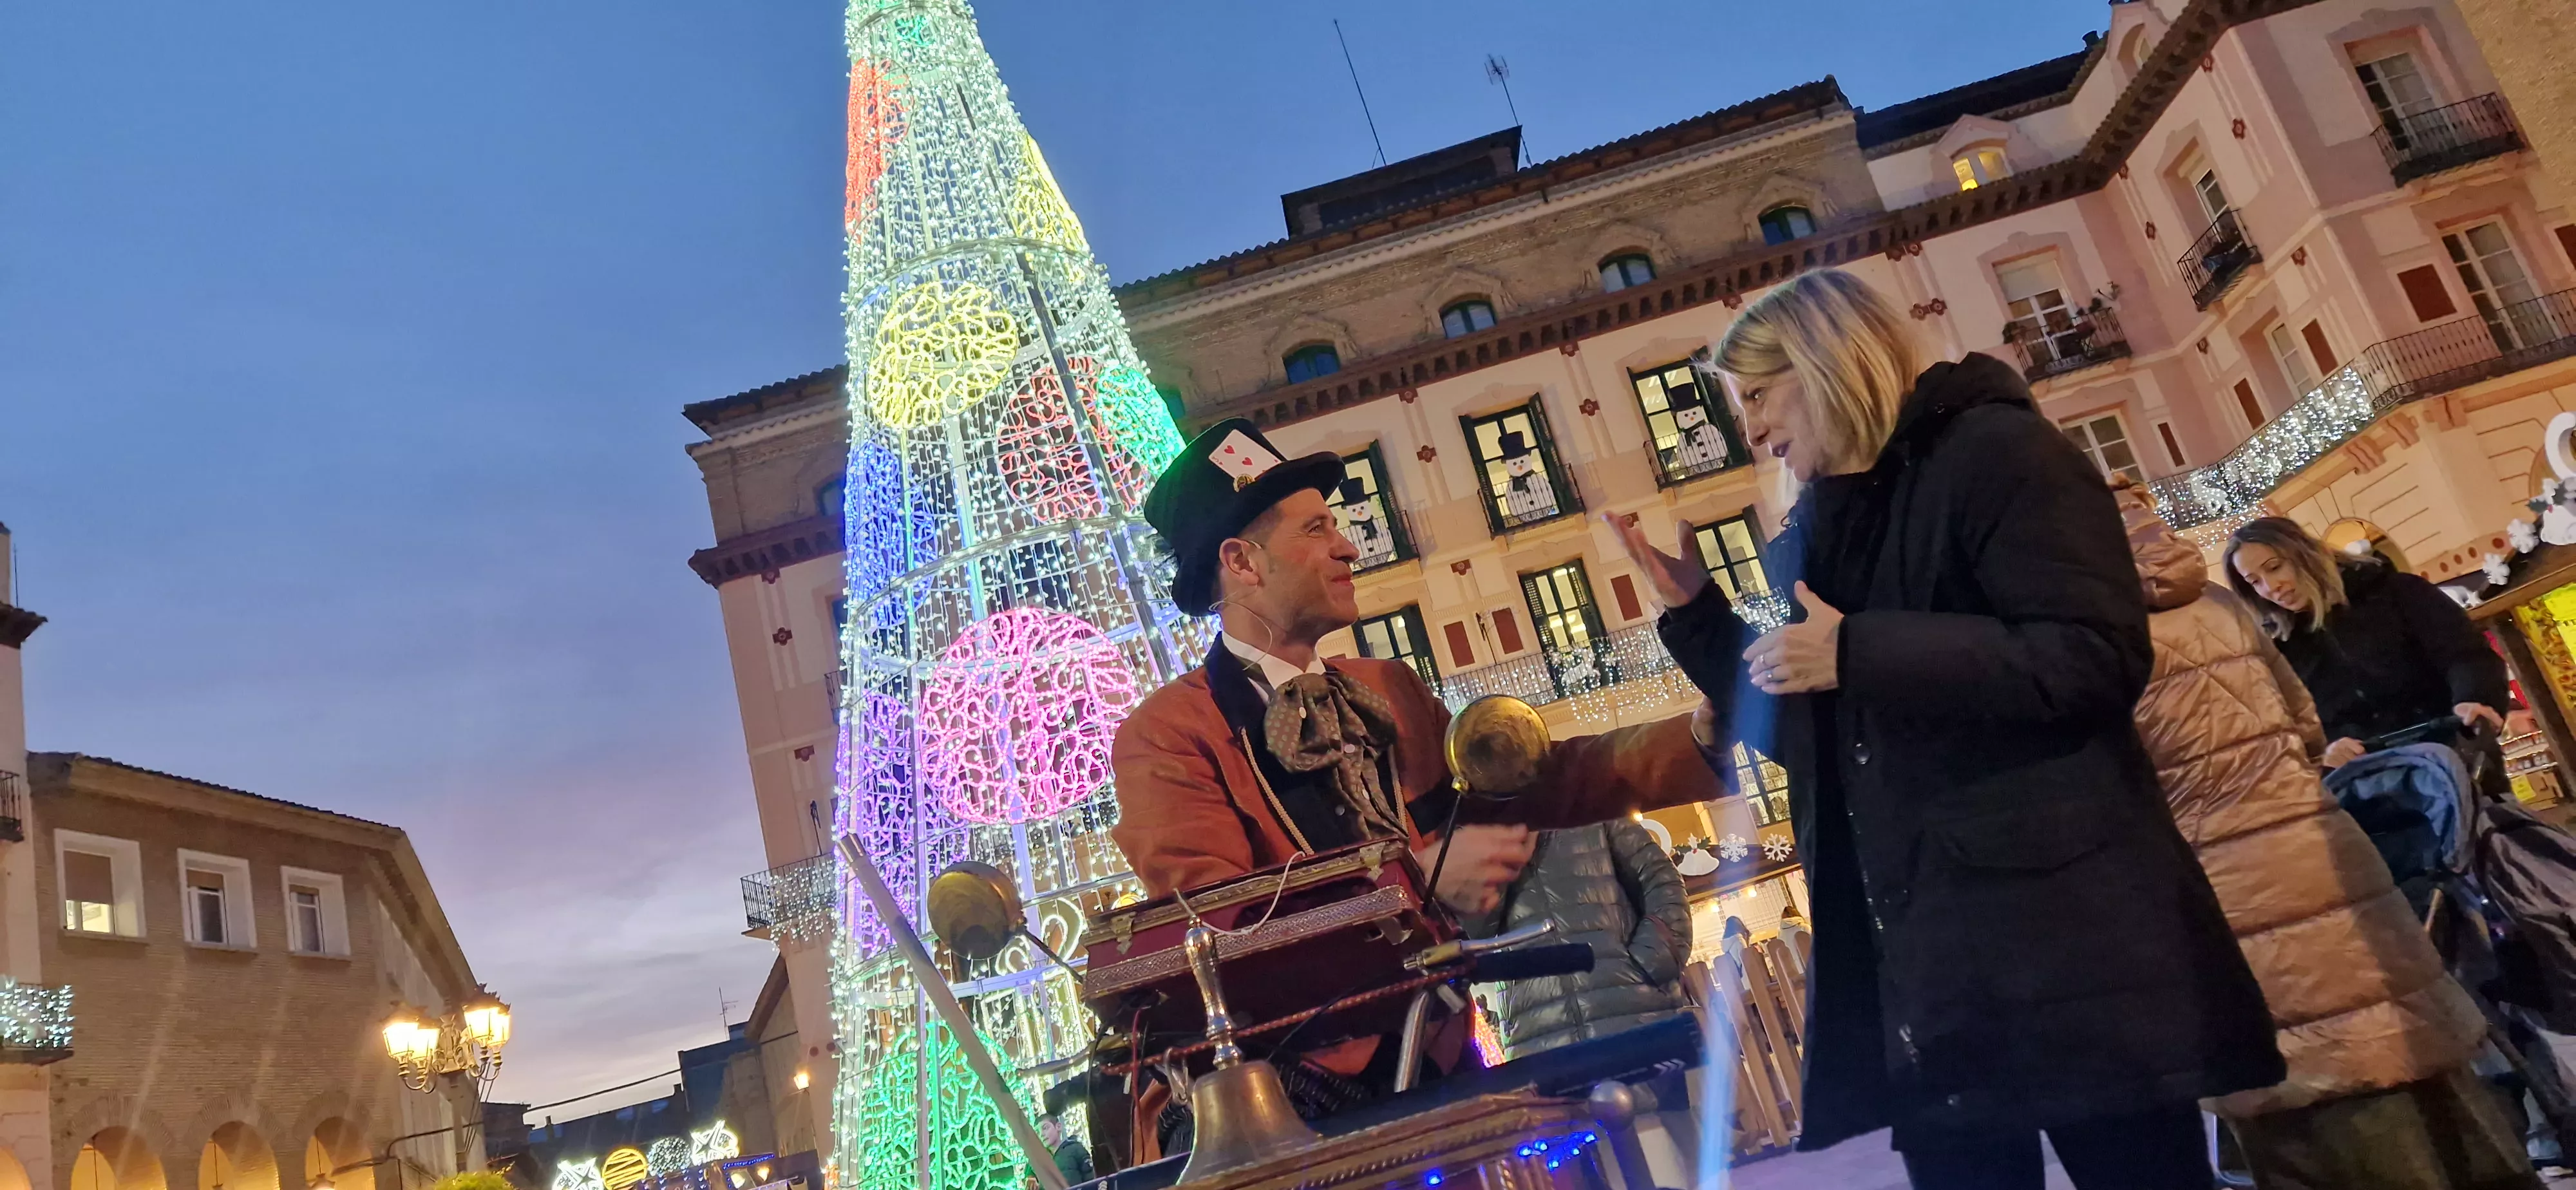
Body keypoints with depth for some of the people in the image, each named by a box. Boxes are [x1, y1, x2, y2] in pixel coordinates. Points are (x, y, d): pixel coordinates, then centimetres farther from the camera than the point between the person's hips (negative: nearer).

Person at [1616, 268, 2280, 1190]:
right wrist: (1692, 611, 11)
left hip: (2064, 935, -7)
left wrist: (1857, 653, -21)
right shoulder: (1811, 537, 16)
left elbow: (2100, 658, -19)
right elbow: (1793, 738, 21)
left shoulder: (1991, 450, -7)